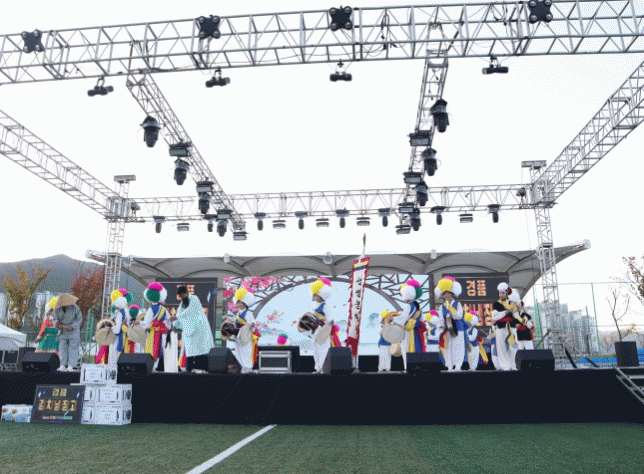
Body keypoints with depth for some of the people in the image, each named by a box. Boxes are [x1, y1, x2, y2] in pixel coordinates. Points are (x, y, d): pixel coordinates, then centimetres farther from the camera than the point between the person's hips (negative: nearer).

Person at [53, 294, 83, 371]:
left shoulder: (74, 308, -14)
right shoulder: (57, 309, -3)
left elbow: (80, 319, -9)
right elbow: (55, 318, 3)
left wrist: (72, 326, -22)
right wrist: (57, 323, -21)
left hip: (73, 332, -4)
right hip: (63, 332, 4)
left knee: (73, 348, -3)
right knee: (62, 348, 7)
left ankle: (72, 366, 1)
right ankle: (63, 365, 14)